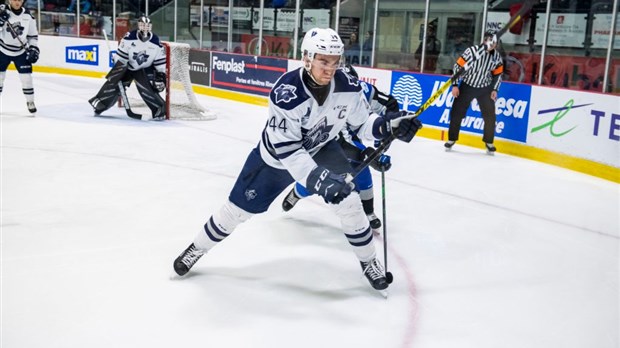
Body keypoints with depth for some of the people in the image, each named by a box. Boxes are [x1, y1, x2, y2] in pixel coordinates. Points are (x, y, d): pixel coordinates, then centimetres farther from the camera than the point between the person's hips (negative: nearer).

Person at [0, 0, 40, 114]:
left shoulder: (28, 15, -4)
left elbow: (33, 35, 5)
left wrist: (34, 49, -4)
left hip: (21, 52, 1)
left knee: (26, 77, -4)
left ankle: (30, 102, 11)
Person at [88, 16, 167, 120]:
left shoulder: (156, 42, -17)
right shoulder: (129, 37, -21)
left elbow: (161, 62, -9)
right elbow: (120, 56, -15)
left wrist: (161, 77, -14)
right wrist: (117, 71, -18)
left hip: (145, 70, -1)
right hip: (127, 66, 1)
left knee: (147, 90, -21)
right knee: (113, 84, 0)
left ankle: (160, 110, -10)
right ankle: (99, 104, 17)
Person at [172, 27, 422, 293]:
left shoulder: (347, 87, -23)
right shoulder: (286, 93, -36)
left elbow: (362, 123, -6)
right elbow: (287, 150, -36)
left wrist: (388, 124, -26)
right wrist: (318, 179, -46)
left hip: (321, 149, 3)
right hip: (276, 156, -3)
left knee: (348, 201, -13)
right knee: (238, 208, 6)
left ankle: (368, 261, 9)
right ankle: (197, 248, 31)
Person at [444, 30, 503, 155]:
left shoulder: (497, 56, -7)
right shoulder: (471, 51, -20)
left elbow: (498, 74, 6)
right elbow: (458, 66, -14)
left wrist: (495, 89, -1)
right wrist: (455, 85, -15)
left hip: (485, 88, 2)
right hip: (467, 86, -2)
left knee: (490, 116, -1)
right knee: (456, 113, -2)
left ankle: (489, 142, 15)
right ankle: (451, 139, 14)